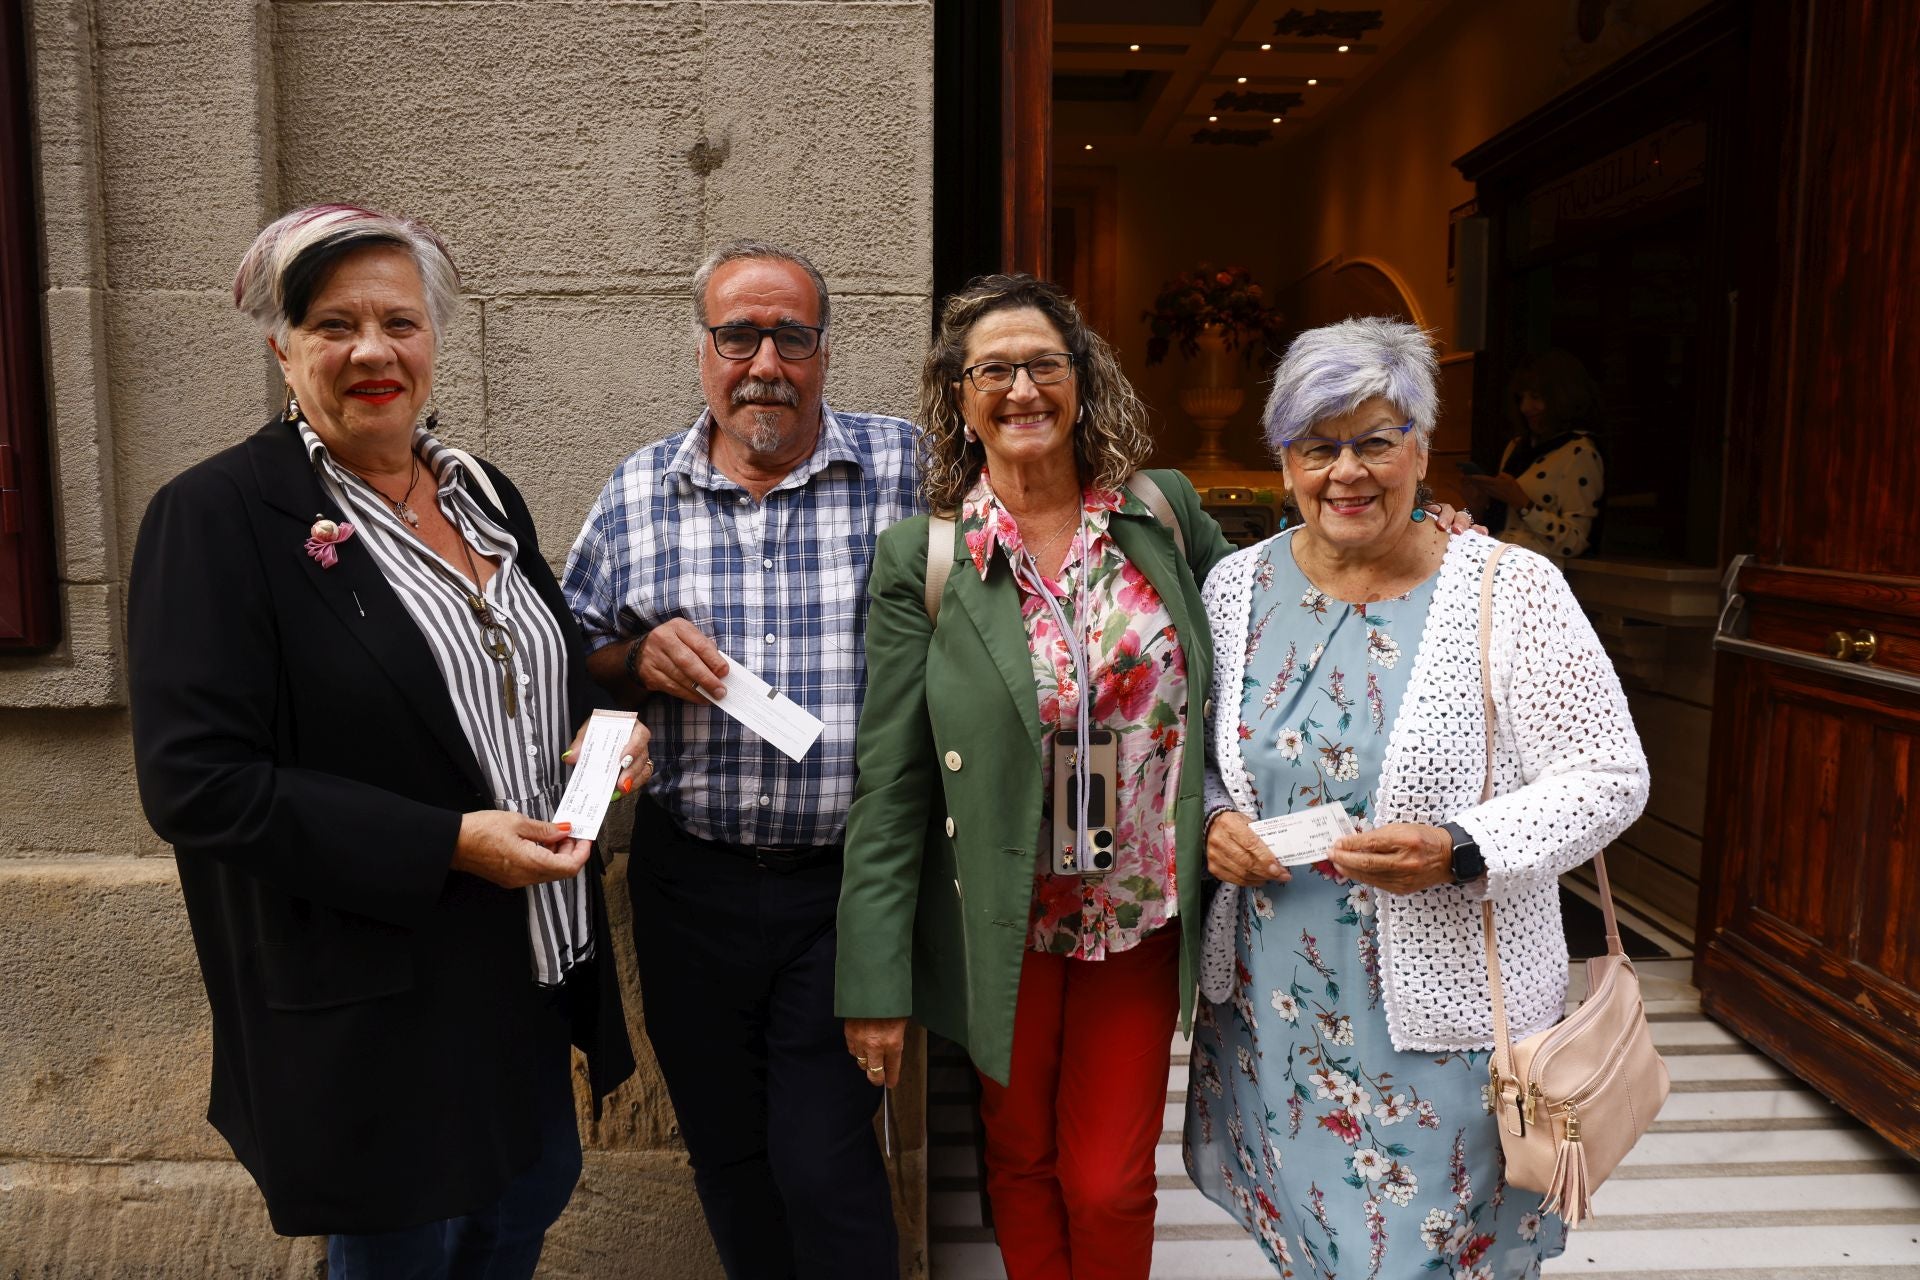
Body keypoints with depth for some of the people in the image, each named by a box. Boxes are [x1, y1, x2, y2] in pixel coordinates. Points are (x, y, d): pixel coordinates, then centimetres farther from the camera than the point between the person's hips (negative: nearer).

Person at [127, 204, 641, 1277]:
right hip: (374, 1012, -6)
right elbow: (194, 782, -20)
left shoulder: (485, 496, 6)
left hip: (530, 973, 6)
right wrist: (448, 844, -24)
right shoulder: (217, 516, -14)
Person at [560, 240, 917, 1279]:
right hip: (691, 881, 3)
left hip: (846, 884, -3)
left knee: (825, 1167, 0)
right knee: (725, 1157, 19)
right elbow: (572, 667, 10)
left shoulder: (904, 469, -3)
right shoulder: (638, 491, 4)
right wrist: (641, 660, -11)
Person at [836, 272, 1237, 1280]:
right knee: (1022, 1165, 19)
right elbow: (889, 782, -8)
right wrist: (876, 980, -8)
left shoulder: (1166, 511, -2)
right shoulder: (920, 558, -9)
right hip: (1005, 927, -1)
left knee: (1110, 1186, 13)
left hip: (1143, 920, 2)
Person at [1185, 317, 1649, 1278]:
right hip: (1272, 1007, 4)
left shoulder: (1512, 590, -10)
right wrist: (1211, 820, -10)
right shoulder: (1235, 586, 0)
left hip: (1446, 1010, -3)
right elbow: (1196, 757, 11)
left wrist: (1458, 851, -23)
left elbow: (1608, 777, -8)